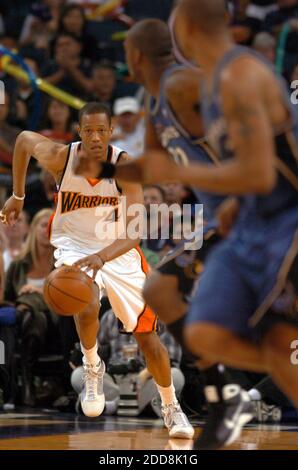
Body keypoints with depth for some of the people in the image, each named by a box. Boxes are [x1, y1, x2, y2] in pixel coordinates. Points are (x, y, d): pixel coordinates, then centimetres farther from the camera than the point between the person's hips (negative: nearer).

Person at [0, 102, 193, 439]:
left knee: (147, 335, 3)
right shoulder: (60, 157, -20)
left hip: (116, 250, 1)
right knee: (87, 307, -33)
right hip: (73, 245, 0)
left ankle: (171, 408, 25)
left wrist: (102, 257, -49)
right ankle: (92, 367, -2)